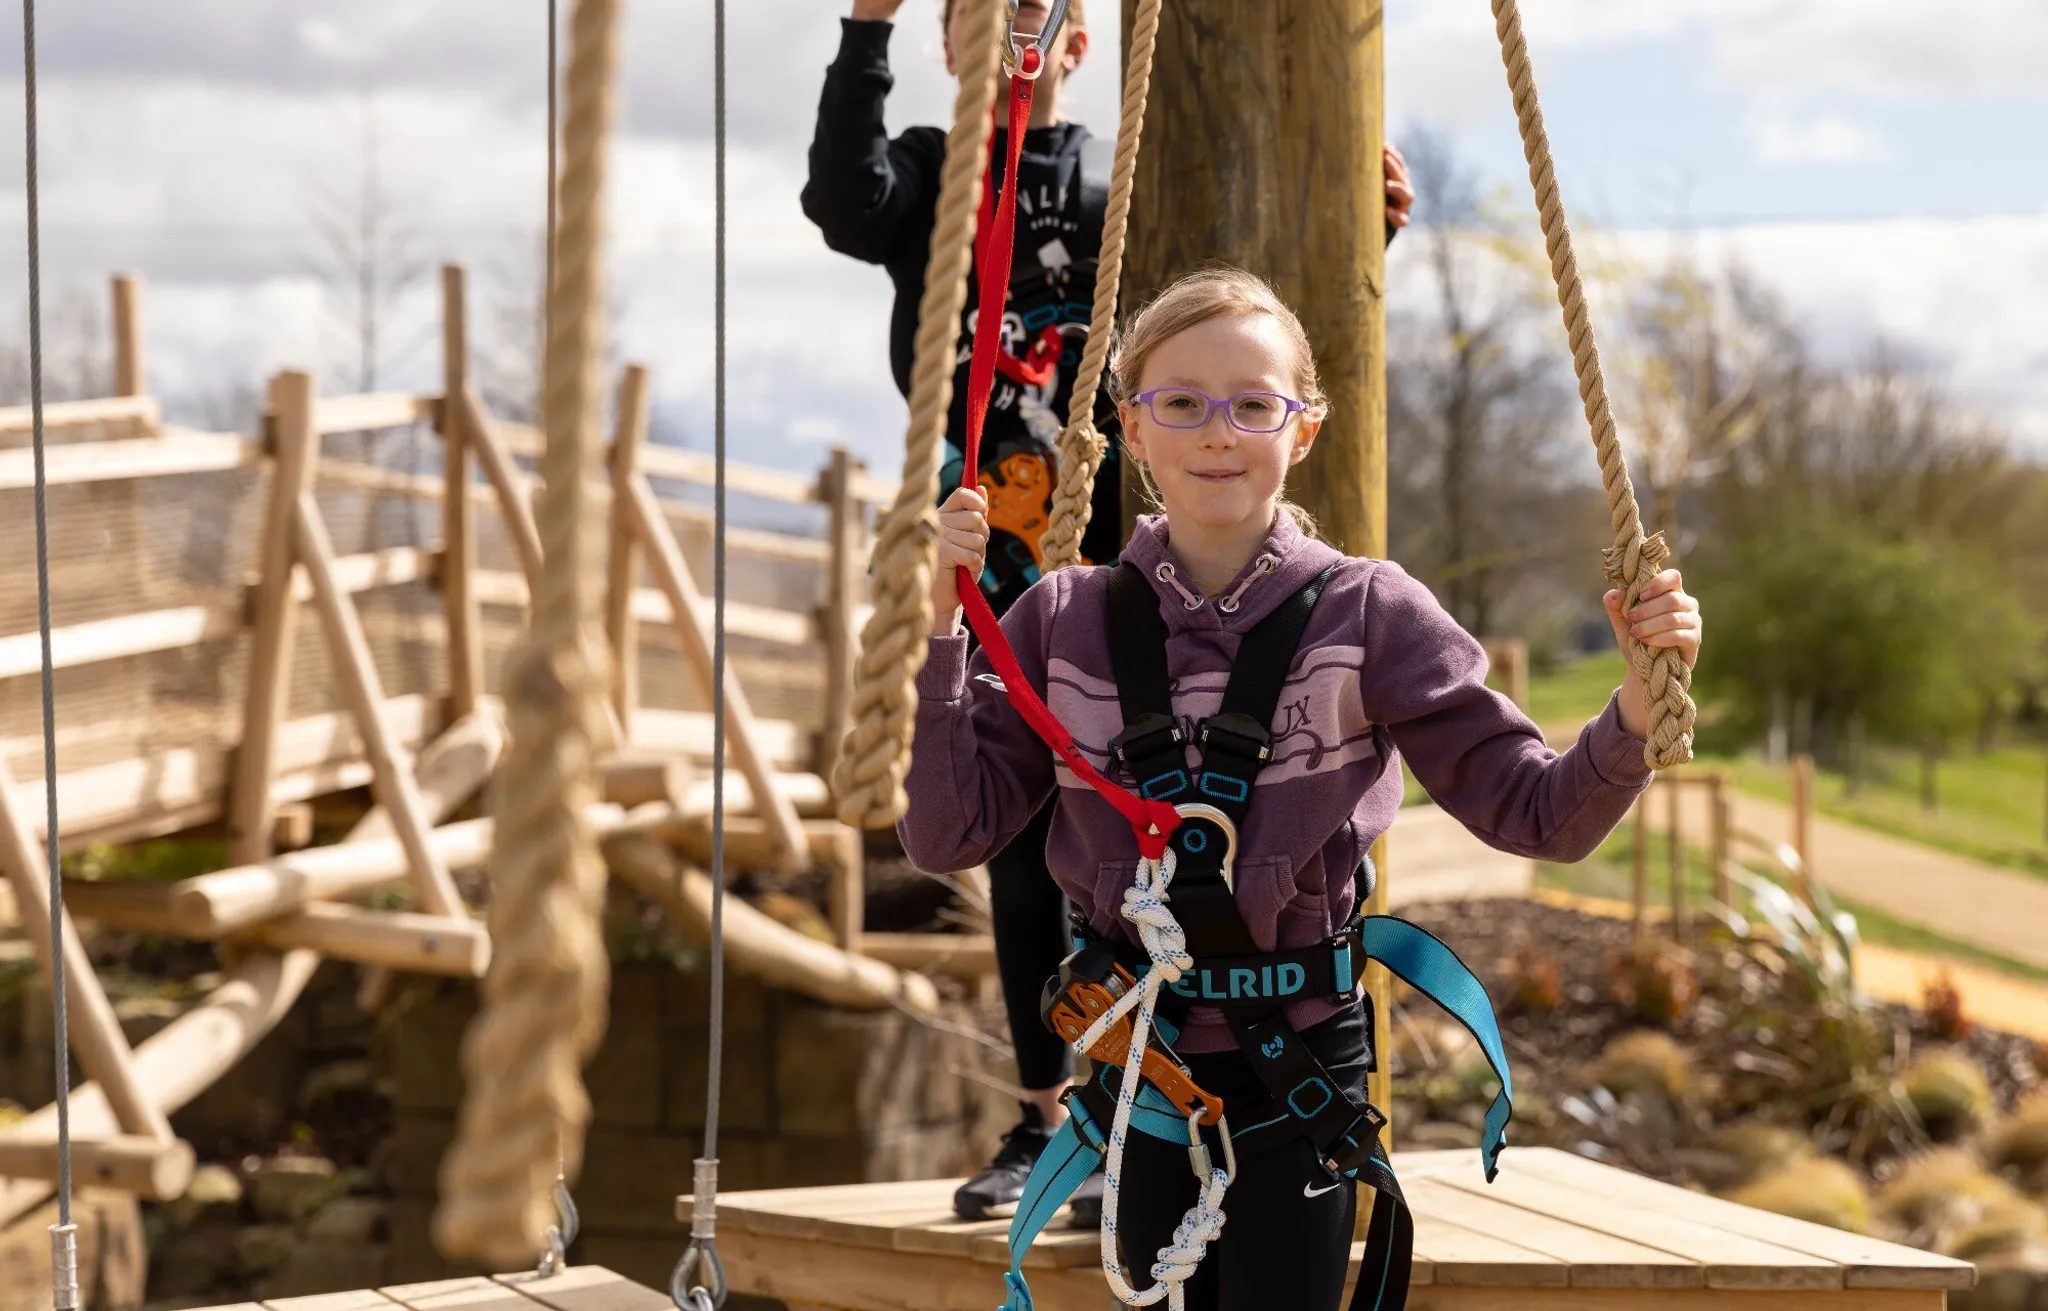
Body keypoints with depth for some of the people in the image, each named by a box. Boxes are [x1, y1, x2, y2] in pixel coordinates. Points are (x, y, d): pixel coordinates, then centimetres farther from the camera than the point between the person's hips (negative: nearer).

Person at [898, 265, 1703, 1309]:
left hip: (1301, 1067, -2)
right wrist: (942, 623, -11)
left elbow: (1537, 811, -6)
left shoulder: (1371, 614, -7)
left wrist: (1637, 708, -25)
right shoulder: (1065, 621, -1)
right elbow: (946, 834, -4)